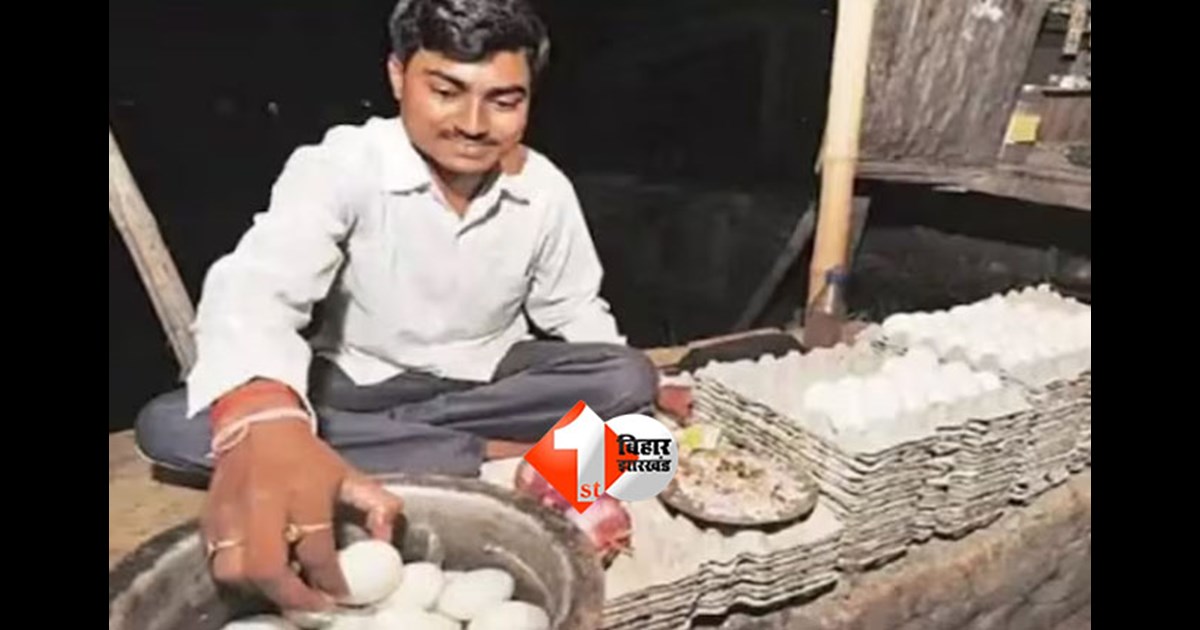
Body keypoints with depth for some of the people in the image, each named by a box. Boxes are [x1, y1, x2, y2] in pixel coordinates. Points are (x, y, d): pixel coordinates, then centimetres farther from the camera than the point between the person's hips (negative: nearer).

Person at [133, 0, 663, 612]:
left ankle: (385, 437, -18)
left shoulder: (546, 188, -9)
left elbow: (576, 311, 3)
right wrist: (262, 421, -60)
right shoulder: (338, 164, -21)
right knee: (166, 424, -26)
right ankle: (489, 454, -25)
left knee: (631, 378, -24)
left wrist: (604, 407, -16)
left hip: (490, 380, 2)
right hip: (358, 385, -1)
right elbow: (257, 286, -39)